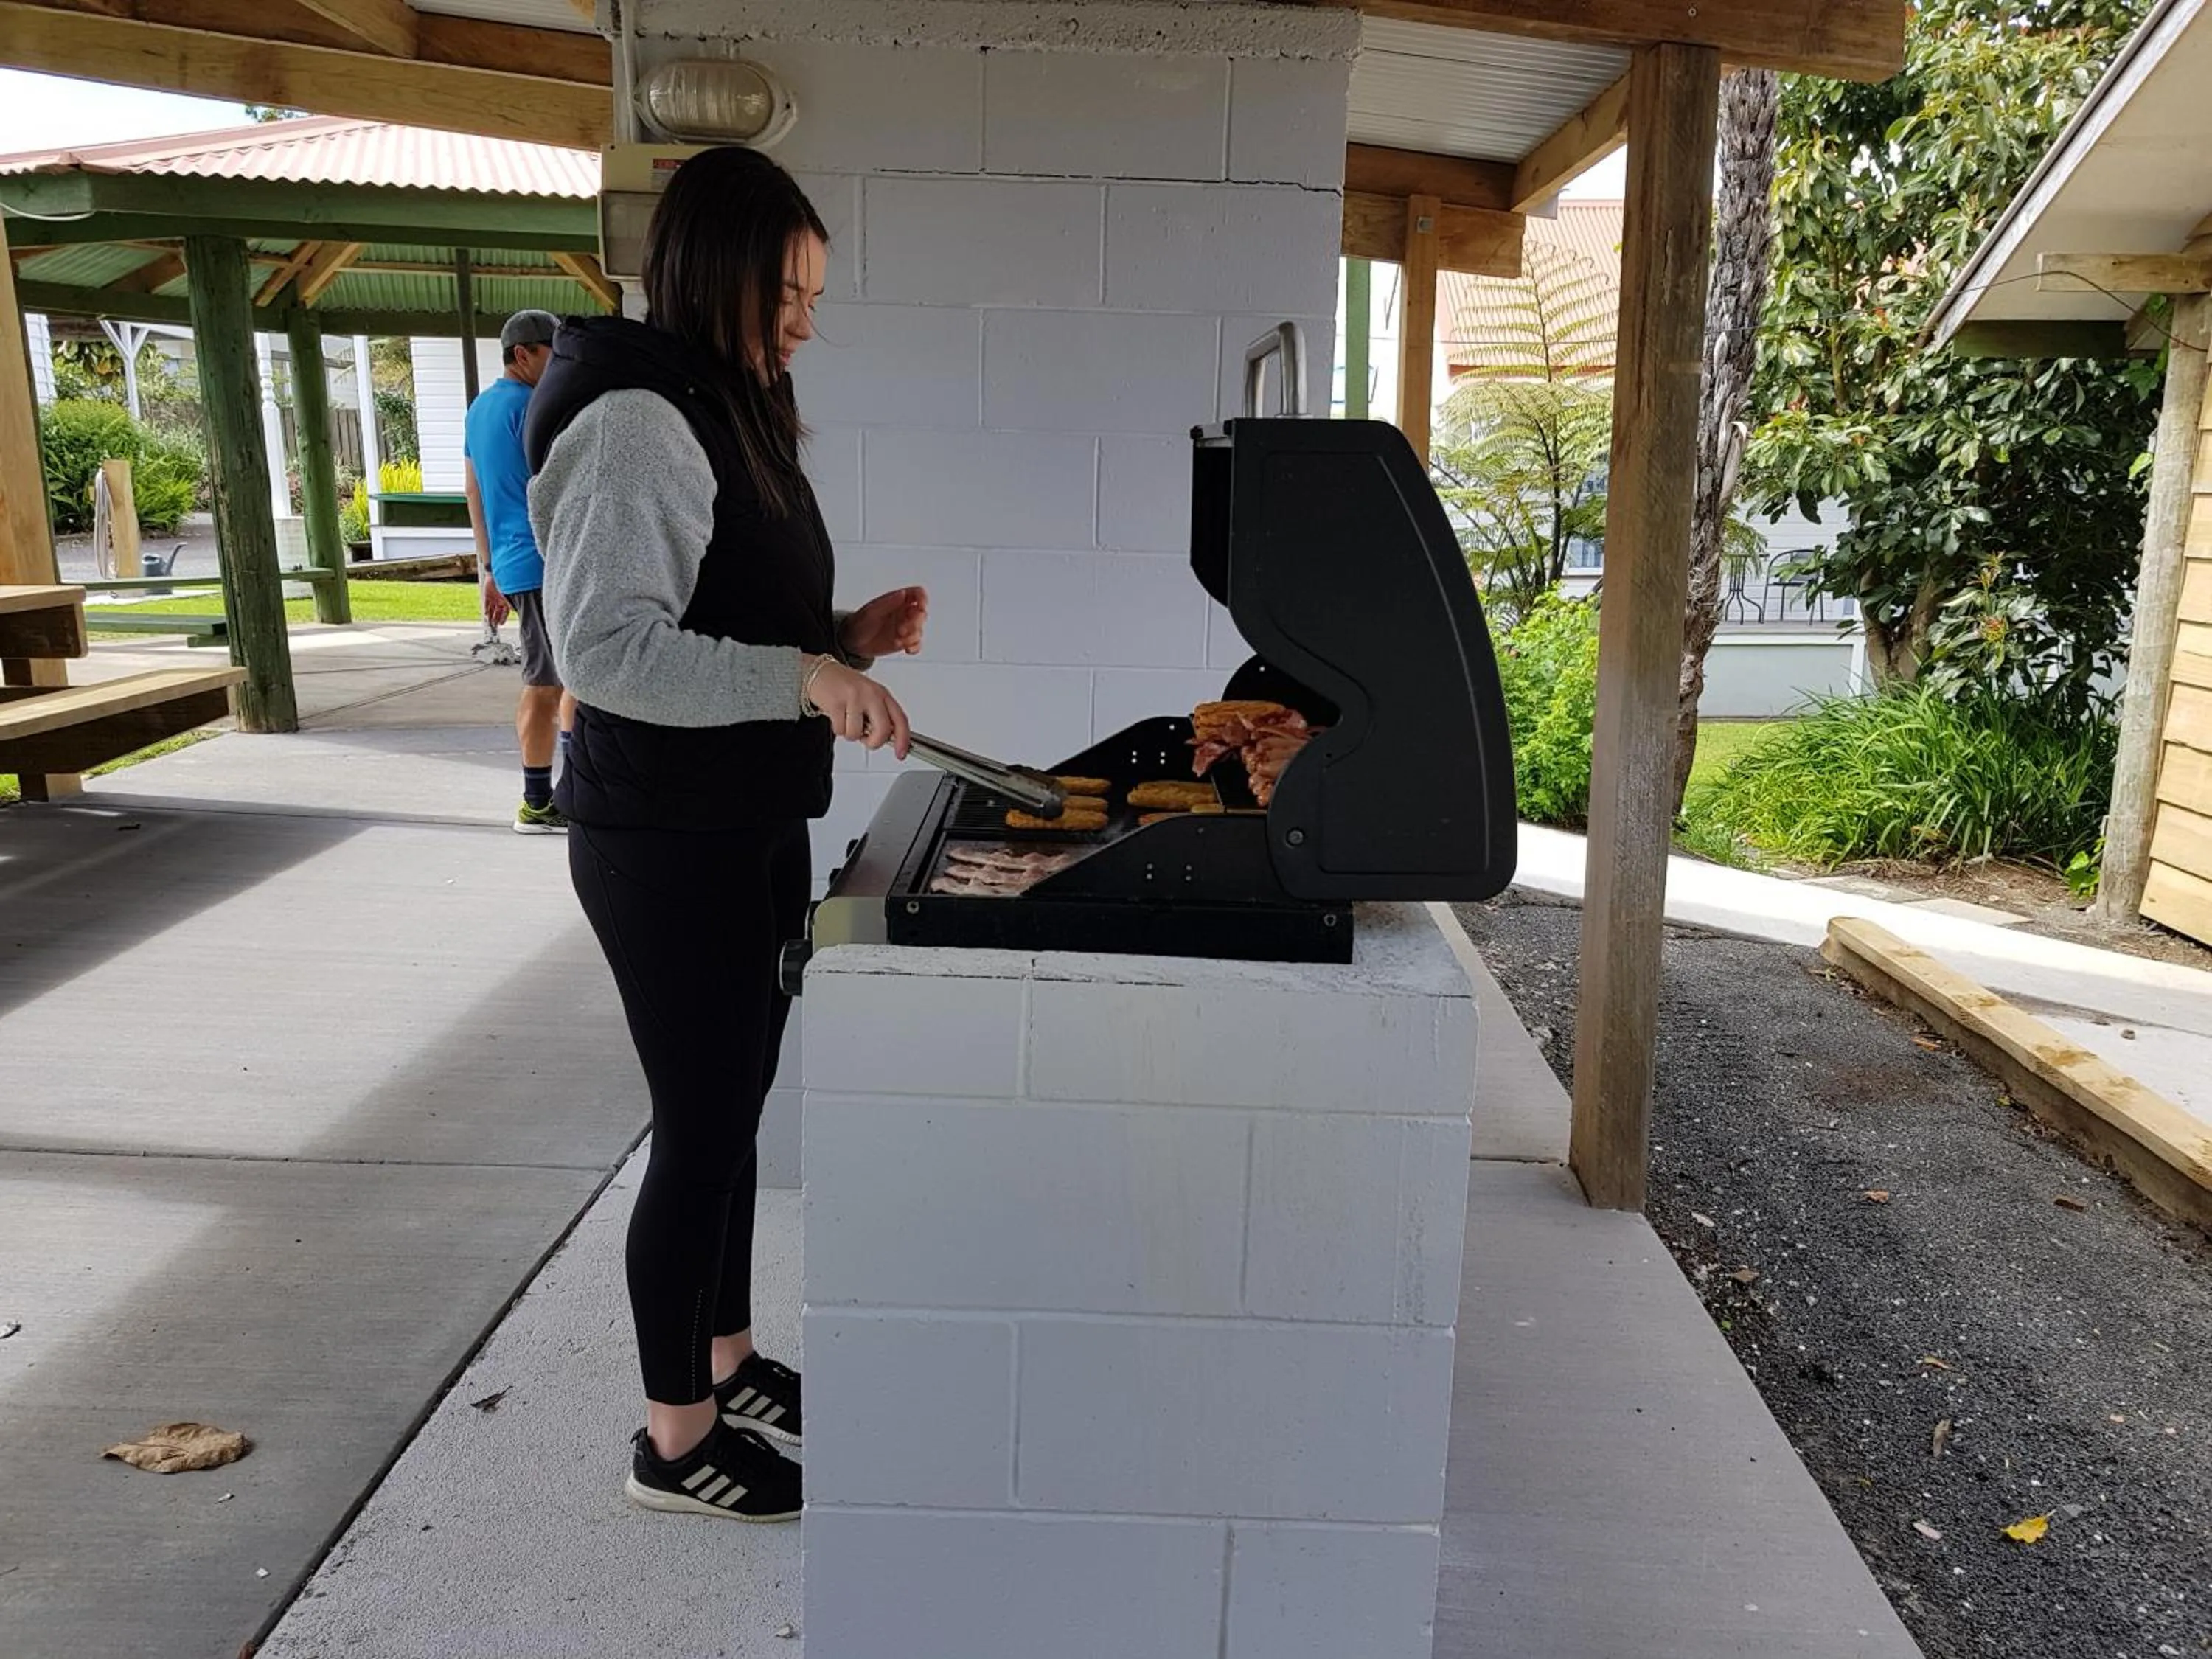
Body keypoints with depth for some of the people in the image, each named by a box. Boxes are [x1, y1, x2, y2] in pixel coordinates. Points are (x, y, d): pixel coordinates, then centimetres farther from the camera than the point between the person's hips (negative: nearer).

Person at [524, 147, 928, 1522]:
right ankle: (676, 1438, 21)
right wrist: (806, 674, -34)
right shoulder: (637, 422, -17)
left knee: (735, 1108, 18)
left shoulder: (732, 414, 15)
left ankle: (726, 1360, 37)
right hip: (668, 843, -9)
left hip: (752, 828, 9)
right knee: (702, 1130, 2)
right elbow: (608, 648, -26)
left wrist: (850, 635, 3)